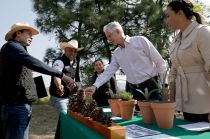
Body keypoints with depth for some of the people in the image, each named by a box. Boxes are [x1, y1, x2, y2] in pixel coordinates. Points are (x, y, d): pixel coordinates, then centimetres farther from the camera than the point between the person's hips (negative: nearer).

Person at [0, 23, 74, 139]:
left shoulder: (15, 48, 25)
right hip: (16, 103, -11)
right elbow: (33, 63, -22)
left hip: (14, 102, 11)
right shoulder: (12, 46, -6)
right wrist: (61, 75, -22)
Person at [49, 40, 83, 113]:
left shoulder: (73, 63, 9)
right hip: (59, 97, -8)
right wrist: (59, 86, -56)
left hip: (70, 97, 8)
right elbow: (56, 76, -36)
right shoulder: (59, 61, -17)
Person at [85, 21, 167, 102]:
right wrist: (95, 86, -6)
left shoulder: (140, 40, -6)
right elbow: (108, 72, 8)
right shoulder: (116, 54, 10)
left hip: (152, 86, -5)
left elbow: (160, 62, -5)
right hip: (135, 90, 5)